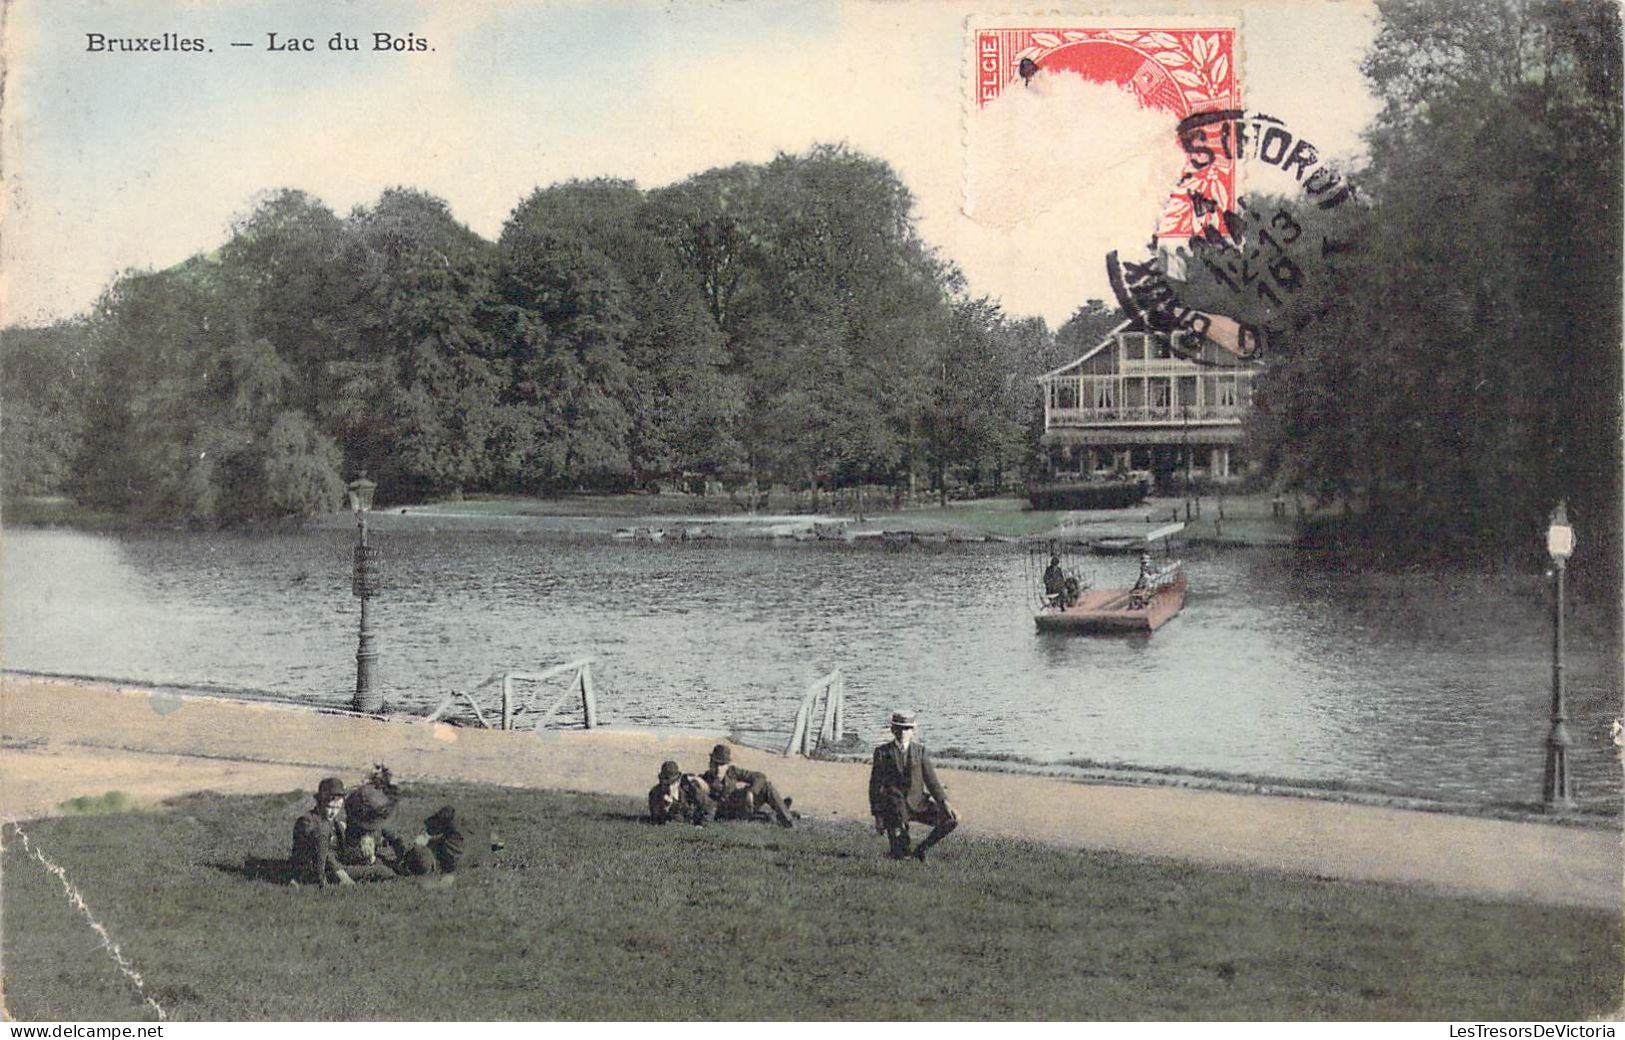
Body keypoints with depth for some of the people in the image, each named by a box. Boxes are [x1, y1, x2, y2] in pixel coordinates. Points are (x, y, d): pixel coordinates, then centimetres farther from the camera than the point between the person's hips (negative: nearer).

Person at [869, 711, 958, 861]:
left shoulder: (920, 750, 3)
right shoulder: (882, 753, -3)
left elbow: (931, 780, -1)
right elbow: (875, 786, -1)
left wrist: (945, 804, -15)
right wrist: (877, 817, -5)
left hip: (918, 804, 2)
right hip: (894, 808, -2)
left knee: (951, 820, -16)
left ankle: (922, 848, 4)